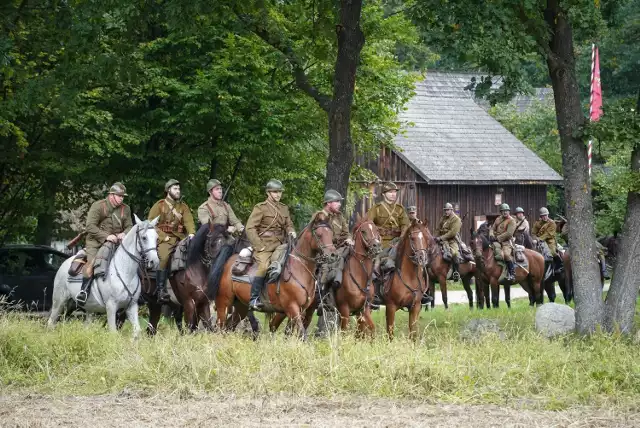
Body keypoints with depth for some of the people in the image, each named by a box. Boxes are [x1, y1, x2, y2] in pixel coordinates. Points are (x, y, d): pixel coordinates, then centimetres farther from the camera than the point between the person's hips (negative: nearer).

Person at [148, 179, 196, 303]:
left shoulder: (183, 207, 17)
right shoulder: (159, 205, 6)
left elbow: (189, 221, 3)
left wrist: (191, 233, -18)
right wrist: (164, 237, -11)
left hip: (180, 238, 4)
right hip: (164, 239, -4)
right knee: (164, 257, -31)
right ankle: (161, 290, -30)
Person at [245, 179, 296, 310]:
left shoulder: (284, 208, 17)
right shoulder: (260, 208, -1)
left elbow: (288, 225, 22)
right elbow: (250, 228, -6)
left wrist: (291, 232, -3)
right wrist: (259, 246, -13)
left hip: (280, 245, 7)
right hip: (264, 246, -6)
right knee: (264, 266, -29)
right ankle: (254, 299, -25)